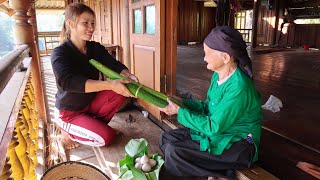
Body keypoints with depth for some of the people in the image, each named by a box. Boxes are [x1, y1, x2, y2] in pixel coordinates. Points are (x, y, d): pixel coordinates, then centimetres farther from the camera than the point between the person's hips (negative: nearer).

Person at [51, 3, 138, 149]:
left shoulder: (96, 48, -4)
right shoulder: (59, 54, -22)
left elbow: (114, 64, -16)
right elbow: (68, 82, -38)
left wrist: (128, 75, -41)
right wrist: (110, 84, -49)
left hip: (91, 102, 5)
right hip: (71, 111, -5)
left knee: (119, 92, -20)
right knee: (106, 137, -19)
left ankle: (93, 124, 1)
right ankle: (67, 128, 5)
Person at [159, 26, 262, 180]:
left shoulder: (238, 87, -28)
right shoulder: (218, 75, 0)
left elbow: (213, 127, -24)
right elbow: (208, 108, 10)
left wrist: (179, 112, -18)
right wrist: (182, 102, -2)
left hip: (238, 143, -9)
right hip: (218, 130, 9)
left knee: (173, 152, -22)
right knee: (166, 138, 3)